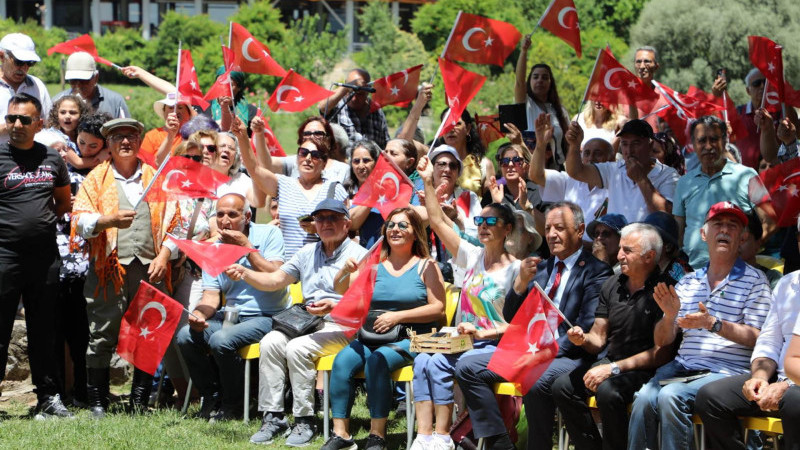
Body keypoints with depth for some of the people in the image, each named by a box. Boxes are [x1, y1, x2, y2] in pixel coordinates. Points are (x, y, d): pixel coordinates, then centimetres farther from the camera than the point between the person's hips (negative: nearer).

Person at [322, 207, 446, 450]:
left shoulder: (426, 267, 6)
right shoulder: (374, 266, 15)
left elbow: (438, 309, -3)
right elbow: (341, 289, 7)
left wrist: (398, 316, -14)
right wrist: (346, 270, -15)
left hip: (410, 339, -4)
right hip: (370, 336, 4)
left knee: (377, 360, -33)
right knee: (342, 360, -25)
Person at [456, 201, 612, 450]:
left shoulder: (596, 271, -3)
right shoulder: (540, 267, 18)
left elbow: (587, 329, -14)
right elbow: (511, 318, 14)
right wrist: (521, 282, -4)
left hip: (568, 356, -8)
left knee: (535, 379, -37)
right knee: (467, 367, -5)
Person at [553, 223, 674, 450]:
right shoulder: (612, 285, 10)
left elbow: (662, 352, -15)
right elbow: (598, 340, 14)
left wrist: (614, 369, -18)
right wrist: (583, 339, -11)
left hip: (645, 369, -7)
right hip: (610, 362, 7)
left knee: (608, 391, -34)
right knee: (562, 386, -15)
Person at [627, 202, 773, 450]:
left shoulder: (754, 281, 6)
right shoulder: (687, 282, 19)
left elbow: (757, 338, -5)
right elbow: (662, 341, 16)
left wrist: (713, 324, -18)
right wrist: (670, 316, -6)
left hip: (726, 371, -4)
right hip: (682, 367, 4)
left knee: (671, 395, -32)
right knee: (645, 397, -28)